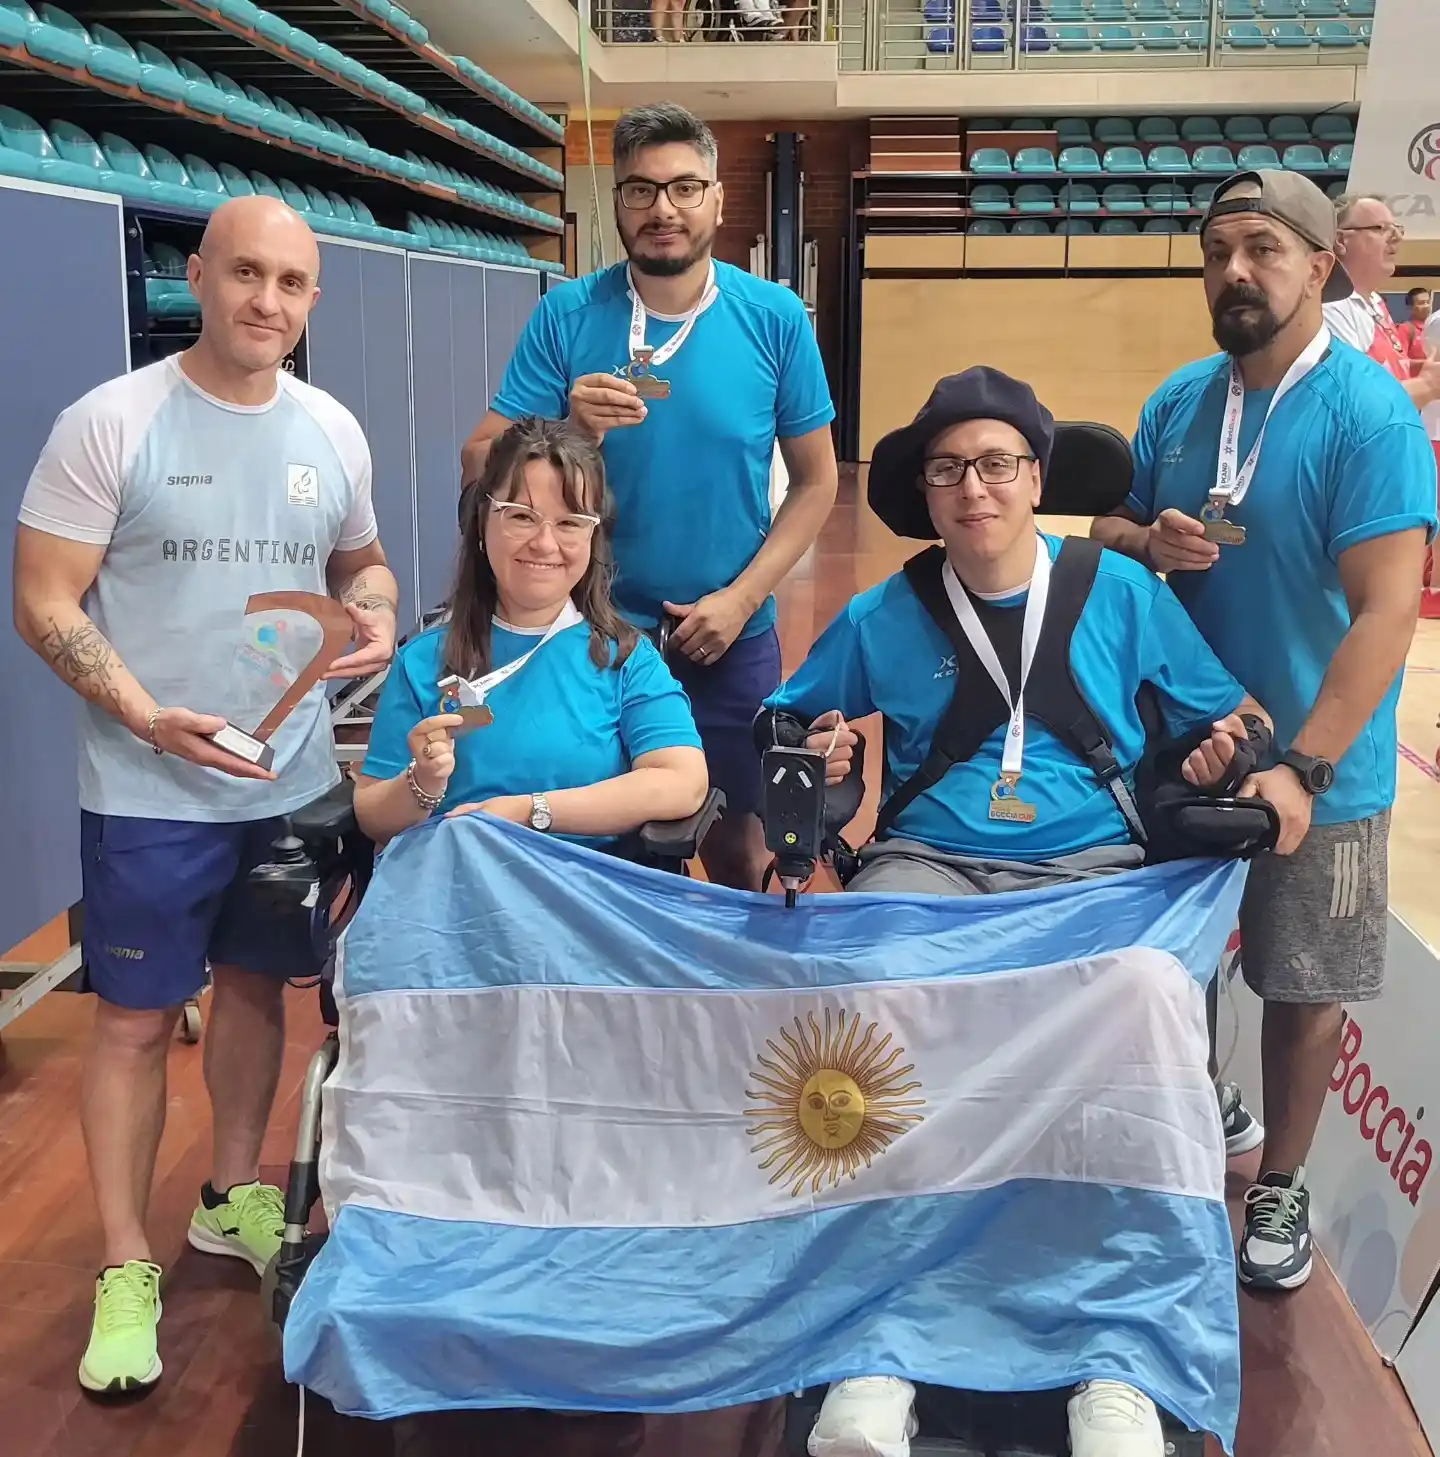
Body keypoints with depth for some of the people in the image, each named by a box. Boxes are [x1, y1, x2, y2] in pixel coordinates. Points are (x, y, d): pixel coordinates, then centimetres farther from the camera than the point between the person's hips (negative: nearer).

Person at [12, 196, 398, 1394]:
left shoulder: (334, 431, 3)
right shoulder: (110, 423, -11)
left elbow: (362, 562, 18)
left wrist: (377, 621, -6)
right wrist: (149, 717, -25)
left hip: (296, 781, 5)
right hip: (152, 794, -4)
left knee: (256, 987, 18)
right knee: (137, 1020, 4)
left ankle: (234, 1199, 39)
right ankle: (127, 1270, 20)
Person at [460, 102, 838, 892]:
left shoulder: (774, 318, -5)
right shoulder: (566, 316, -7)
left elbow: (815, 481, 0)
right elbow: (481, 469, -9)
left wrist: (741, 597, -12)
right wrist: (571, 433, -29)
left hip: (730, 638, 0)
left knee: (736, 846, 15)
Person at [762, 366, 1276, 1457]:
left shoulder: (1123, 591, 11)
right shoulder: (881, 618, 12)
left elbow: (1234, 717, 16)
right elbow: (789, 720, 24)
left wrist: (1227, 744, -6)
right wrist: (818, 753, 2)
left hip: (1091, 866, 0)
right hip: (928, 862, 1)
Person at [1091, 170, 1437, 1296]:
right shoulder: (1179, 401, 0)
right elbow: (1109, 527, 11)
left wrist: (1302, 769, -30)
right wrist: (1149, 541, -14)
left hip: (1316, 766, -5)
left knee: (1304, 989, 10)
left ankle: (1282, 1186, 31)